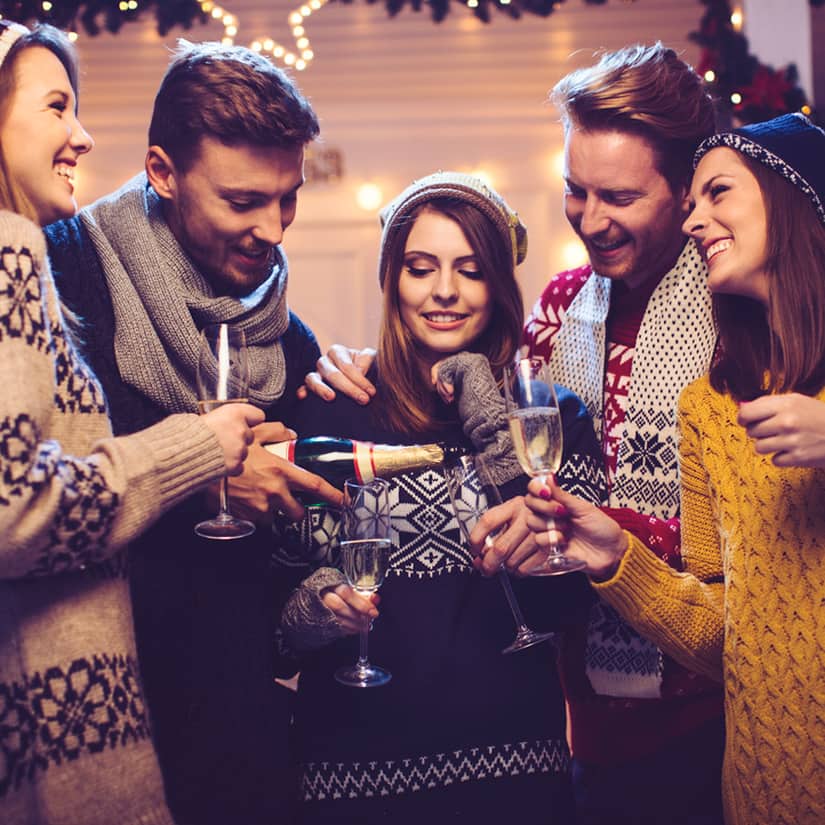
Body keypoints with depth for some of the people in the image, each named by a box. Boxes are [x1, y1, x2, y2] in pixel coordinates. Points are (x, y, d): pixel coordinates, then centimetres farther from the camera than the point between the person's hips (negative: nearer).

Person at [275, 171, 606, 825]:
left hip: (511, 750, 1)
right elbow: (279, 581, 1)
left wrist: (490, 424, -11)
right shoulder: (333, 412, -1)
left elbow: (561, 598, -11)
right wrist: (318, 603, -21)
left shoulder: (555, 418, 2)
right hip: (354, 752, 0)